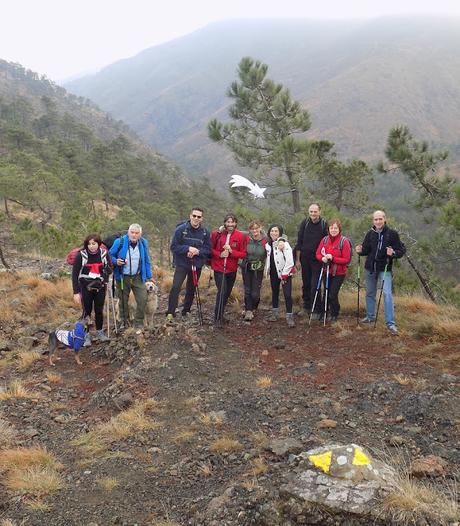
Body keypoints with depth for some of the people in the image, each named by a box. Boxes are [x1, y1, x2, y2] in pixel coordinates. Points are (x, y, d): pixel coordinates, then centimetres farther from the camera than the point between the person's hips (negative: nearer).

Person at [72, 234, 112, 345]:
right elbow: (75, 274, -10)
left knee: (99, 310, 11)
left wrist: (107, 269, -16)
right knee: (87, 311, 4)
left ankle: (100, 332, 29)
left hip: (100, 287, 2)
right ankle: (86, 335, 17)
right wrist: (76, 292, -14)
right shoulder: (81, 255, -13)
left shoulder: (104, 253, -6)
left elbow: (110, 269, 9)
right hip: (86, 288, -2)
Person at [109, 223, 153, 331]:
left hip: (138, 277, 2)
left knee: (142, 299, -6)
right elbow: (110, 255, 1)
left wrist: (148, 276, 9)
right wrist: (116, 261, -20)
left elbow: (146, 260, 9)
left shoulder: (143, 243, 0)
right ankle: (124, 323, 28)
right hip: (122, 277, -2)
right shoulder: (119, 242, -10)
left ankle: (139, 324, 9)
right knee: (123, 301, 10)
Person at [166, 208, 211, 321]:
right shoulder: (181, 229, -8)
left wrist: (197, 251, -18)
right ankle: (170, 313, -10)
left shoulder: (205, 232, 0)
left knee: (191, 289, 13)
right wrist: (188, 249, -22)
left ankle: (186, 311, 27)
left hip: (197, 265, 3)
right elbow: (173, 246, -10)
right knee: (175, 287, -15)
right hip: (181, 264, -3)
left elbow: (208, 250, 1)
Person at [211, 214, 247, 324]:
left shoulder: (240, 236, -5)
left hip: (232, 269, 3)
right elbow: (210, 249, 2)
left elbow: (243, 254, -4)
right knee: (222, 291, -14)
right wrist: (220, 254, -16)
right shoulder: (216, 233, -6)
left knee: (227, 293, 14)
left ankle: (220, 314, 32)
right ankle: (218, 318, -4)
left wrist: (231, 251, -20)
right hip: (219, 268, -3)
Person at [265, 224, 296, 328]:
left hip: (285, 273, -6)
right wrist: (267, 271, 12)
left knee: (287, 295, -11)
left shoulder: (284, 244, -16)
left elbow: (289, 261, -19)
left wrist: (284, 275, -15)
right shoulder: (268, 244, 4)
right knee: (275, 293, 17)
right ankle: (275, 313, 31)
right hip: (273, 273, 6)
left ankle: (289, 317, -3)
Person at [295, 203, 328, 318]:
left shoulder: (324, 225, -5)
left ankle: (317, 310, 5)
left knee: (315, 286, -5)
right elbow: (299, 243, 4)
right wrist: (297, 260, 3)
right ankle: (306, 306, 26)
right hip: (305, 258, 3)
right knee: (305, 284, 12)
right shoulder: (304, 223, 1)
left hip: (317, 260, -3)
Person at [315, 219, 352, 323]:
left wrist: (333, 258, -23)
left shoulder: (344, 241, -13)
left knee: (332, 295, -4)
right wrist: (322, 258, -18)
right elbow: (318, 254, 4)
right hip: (327, 271, 4)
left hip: (339, 273, -4)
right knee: (326, 293, 12)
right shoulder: (324, 240, 1)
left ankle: (334, 315, 18)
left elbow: (347, 260, -14)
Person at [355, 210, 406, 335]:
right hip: (370, 268, 4)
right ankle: (370, 316, 34)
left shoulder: (392, 234, -8)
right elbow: (366, 250, 9)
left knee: (387, 293, -15)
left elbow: (402, 251, -5)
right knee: (370, 293, 15)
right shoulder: (370, 234, 2)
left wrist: (393, 253, -26)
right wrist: (360, 250, -13)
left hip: (384, 269, -4)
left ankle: (390, 323, -11)